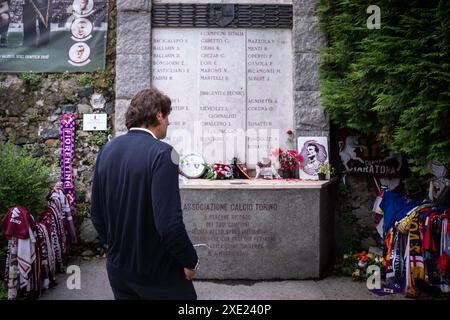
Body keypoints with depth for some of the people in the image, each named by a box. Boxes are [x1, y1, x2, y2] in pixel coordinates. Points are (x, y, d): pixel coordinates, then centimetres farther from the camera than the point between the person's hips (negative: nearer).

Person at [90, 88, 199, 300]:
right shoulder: (162, 153, -20)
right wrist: (190, 261, -10)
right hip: (158, 273, -6)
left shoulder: (107, 150, 1)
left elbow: (96, 213, 7)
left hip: (117, 268, 6)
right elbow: (169, 223, -25)